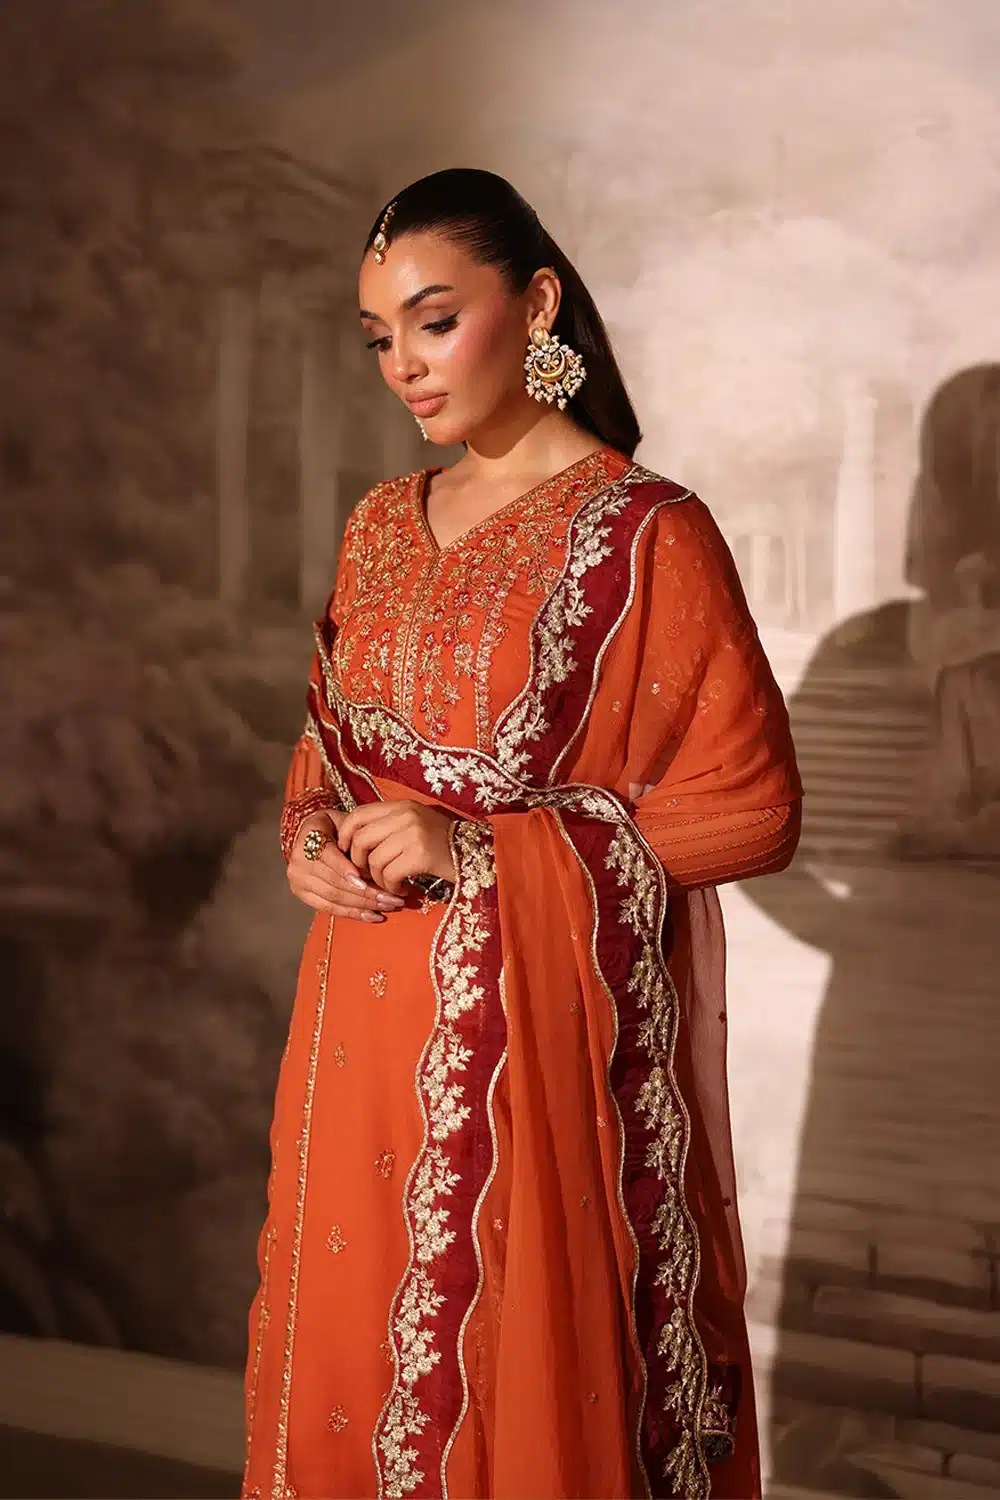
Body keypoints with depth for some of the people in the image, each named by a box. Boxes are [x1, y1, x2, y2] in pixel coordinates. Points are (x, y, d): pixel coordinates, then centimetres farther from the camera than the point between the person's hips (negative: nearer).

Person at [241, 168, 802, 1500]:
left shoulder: (650, 538, -11)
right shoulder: (380, 527, 9)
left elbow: (752, 809, -12)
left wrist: (479, 853, -17)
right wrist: (312, 838, -3)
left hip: (541, 1026, -6)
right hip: (369, 1020, 6)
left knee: (531, 1364, 6)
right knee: (352, 1346, 16)